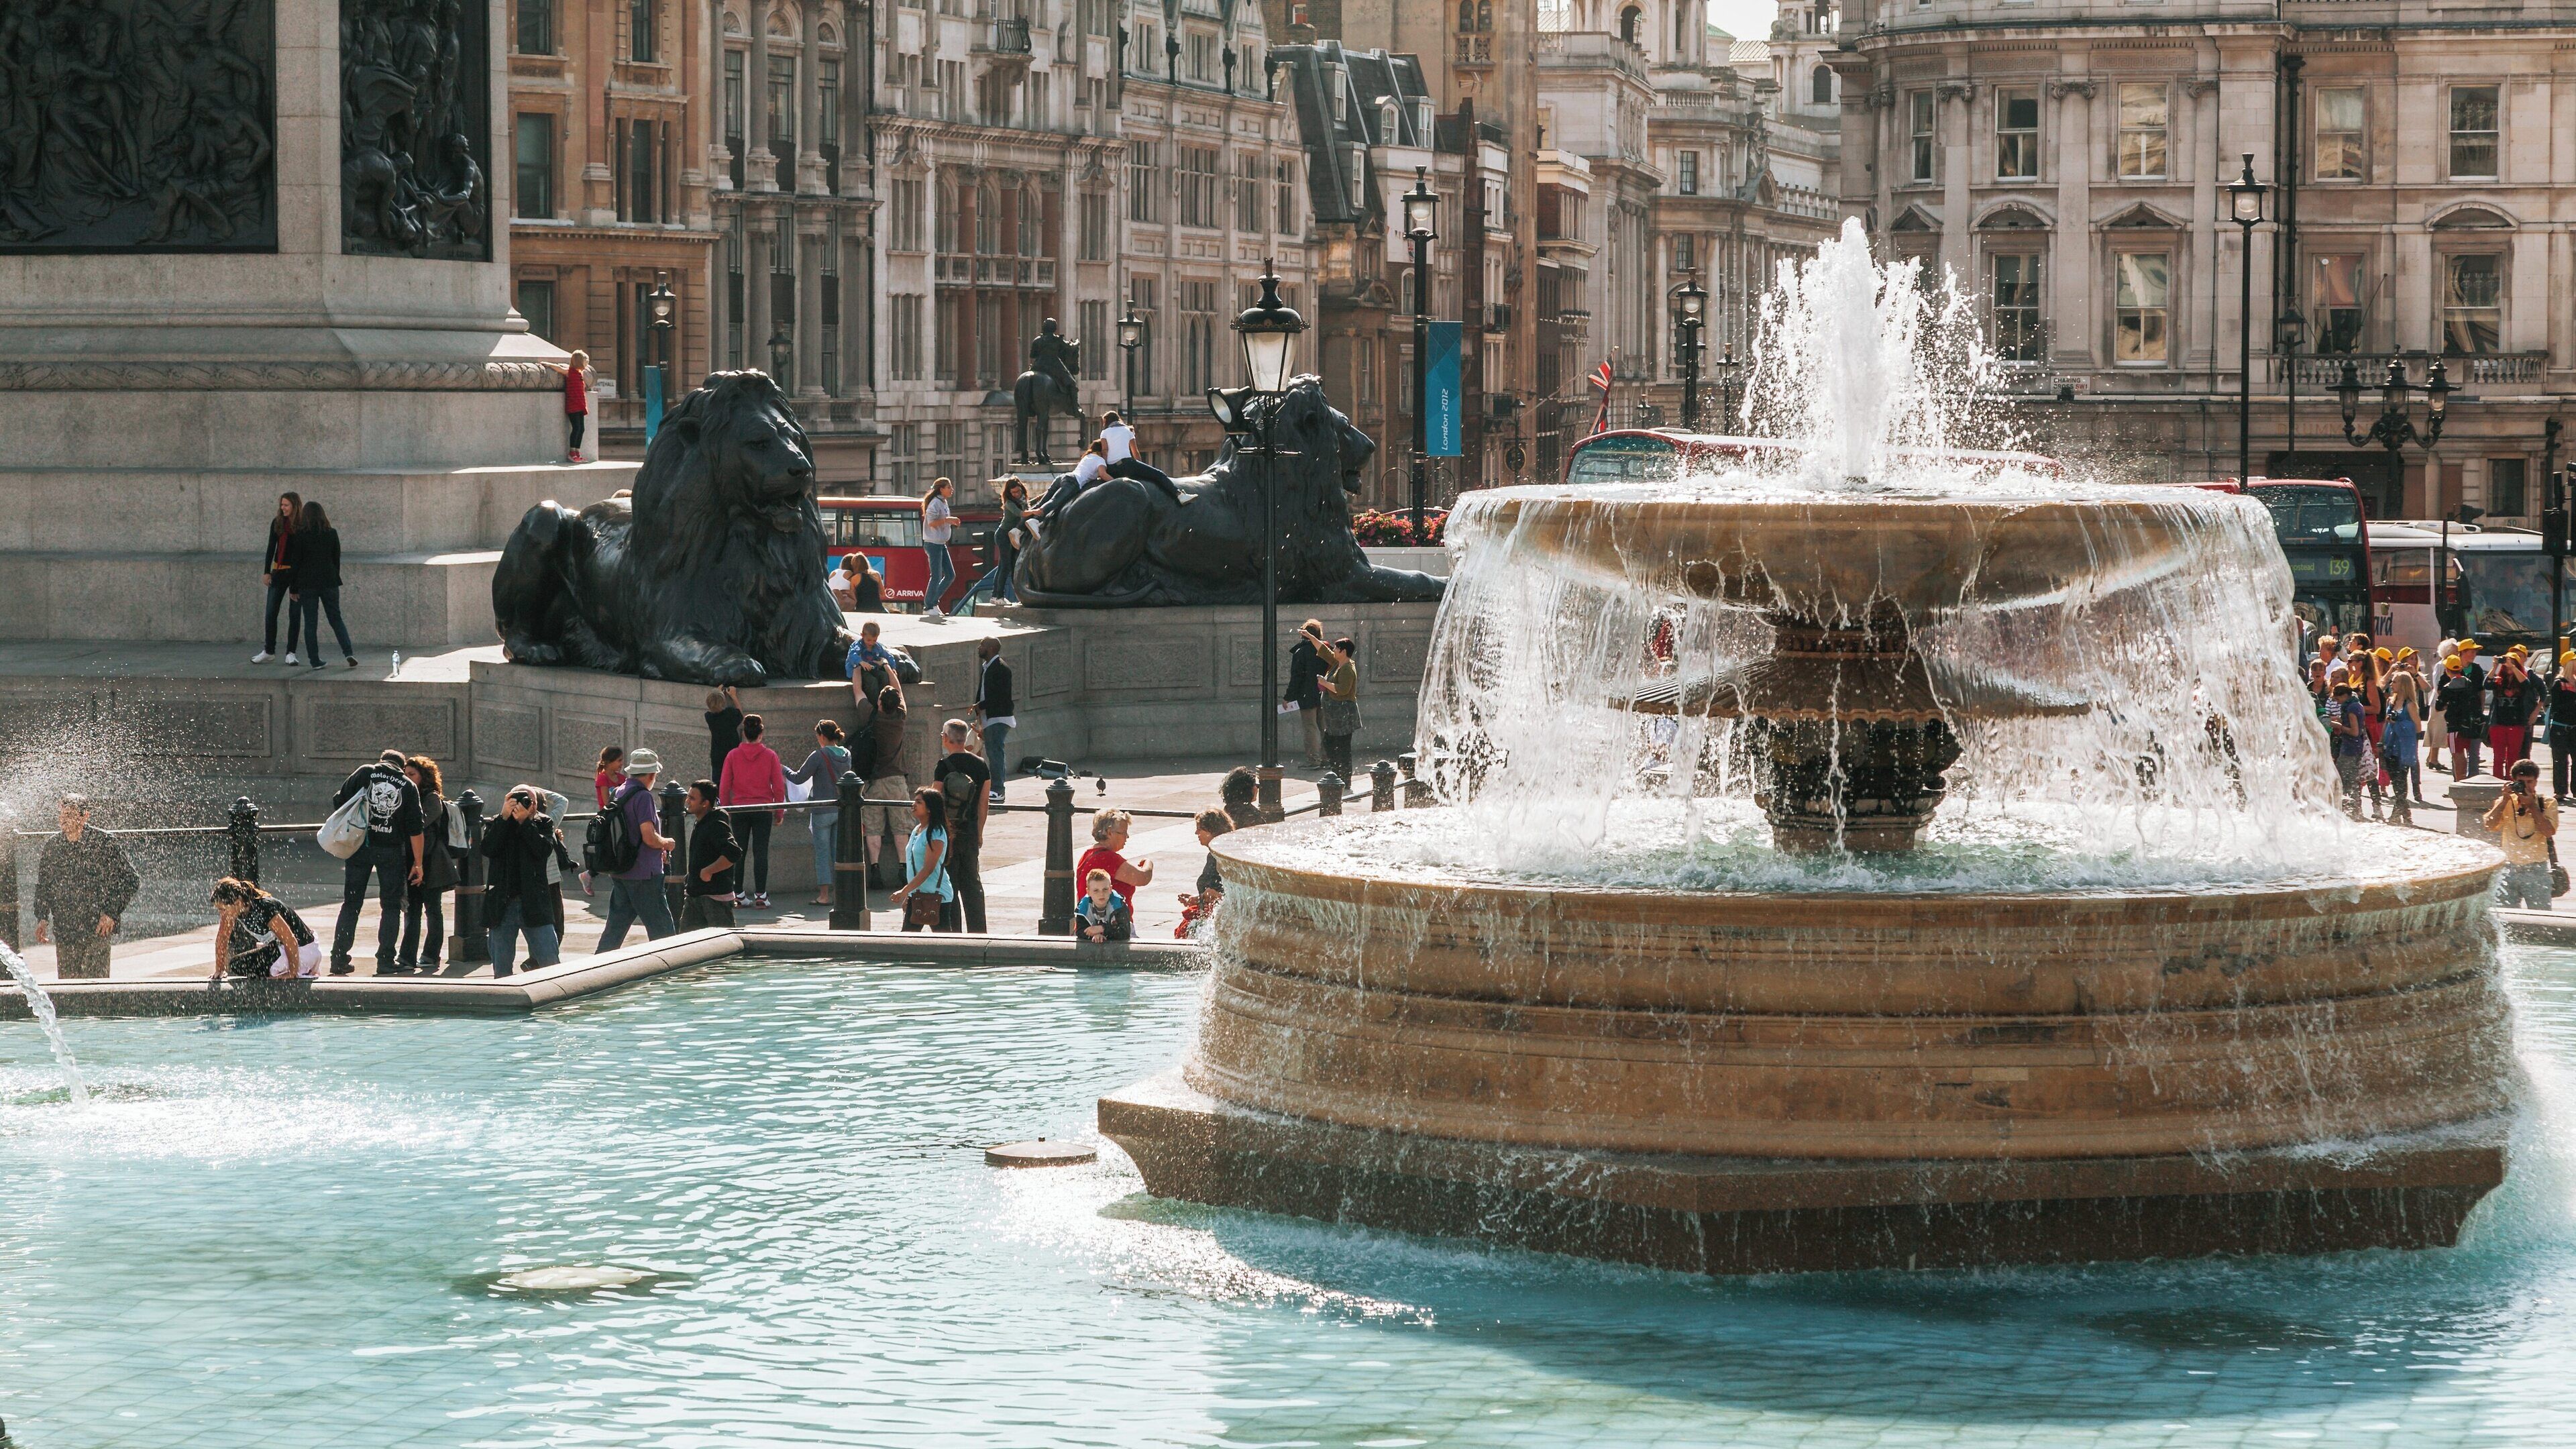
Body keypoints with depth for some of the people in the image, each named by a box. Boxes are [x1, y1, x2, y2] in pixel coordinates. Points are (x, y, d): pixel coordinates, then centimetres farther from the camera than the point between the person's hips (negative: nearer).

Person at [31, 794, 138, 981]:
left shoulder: (104, 843, -4)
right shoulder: (51, 848, 10)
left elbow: (131, 881, -1)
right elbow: (42, 886, 21)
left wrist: (111, 913, -9)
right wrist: (42, 918, 8)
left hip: (98, 930, -5)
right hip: (64, 930, 5)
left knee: (95, 980, -12)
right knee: (67, 982, 3)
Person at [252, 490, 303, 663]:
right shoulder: (277, 522, 3)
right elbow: (271, 548, 7)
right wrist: (267, 571, 2)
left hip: (297, 573, -3)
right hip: (279, 571, 3)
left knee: (294, 614, 2)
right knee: (271, 612, 2)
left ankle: (291, 653, 10)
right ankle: (269, 651, 13)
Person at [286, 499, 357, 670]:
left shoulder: (300, 535, -7)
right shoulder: (332, 534, 2)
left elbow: (295, 562, -5)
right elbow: (337, 559, 8)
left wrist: (293, 588, 1)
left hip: (307, 584, -3)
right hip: (329, 582, 3)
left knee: (310, 623, 4)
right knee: (336, 619, 10)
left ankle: (315, 660, 2)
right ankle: (348, 652, -6)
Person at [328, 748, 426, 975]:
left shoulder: (365, 772, 4)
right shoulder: (409, 787, 3)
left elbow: (339, 801, 0)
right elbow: (415, 829, 0)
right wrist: (418, 863, 3)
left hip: (360, 845, 1)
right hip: (391, 851, -1)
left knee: (351, 904, 8)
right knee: (391, 906, 8)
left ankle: (339, 959, 6)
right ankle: (385, 961, 2)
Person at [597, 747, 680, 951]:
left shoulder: (617, 794, 11)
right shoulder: (643, 796, -16)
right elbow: (649, 837, -23)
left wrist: (658, 849, 22)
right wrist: (666, 842, -2)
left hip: (619, 873, 8)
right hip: (643, 874, -8)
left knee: (615, 928, 12)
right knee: (662, 930, -2)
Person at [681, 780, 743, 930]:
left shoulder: (716, 825, -18)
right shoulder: (699, 822, 13)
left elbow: (734, 853, -32)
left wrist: (708, 871, -24)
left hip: (716, 896, -10)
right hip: (695, 894, 10)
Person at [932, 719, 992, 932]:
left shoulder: (943, 766, -12)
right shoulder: (981, 766, 0)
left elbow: (936, 803, -10)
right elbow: (984, 803, 4)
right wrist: (979, 833, 13)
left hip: (946, 832, -4)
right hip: (970, 832, 4)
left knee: (948, 885, 2)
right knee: (972, 883, 13)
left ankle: (953, 931, 1)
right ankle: (978, 930, 14)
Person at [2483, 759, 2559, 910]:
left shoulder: (2547, 804, 1)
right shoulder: (2505, 803, 7)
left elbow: (2549, 831, -14)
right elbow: (2488, 825, -8)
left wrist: (2531, 805, -15)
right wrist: (2504, 800, -13)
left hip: (2536, 871, -2)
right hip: (2509, 868, 2)